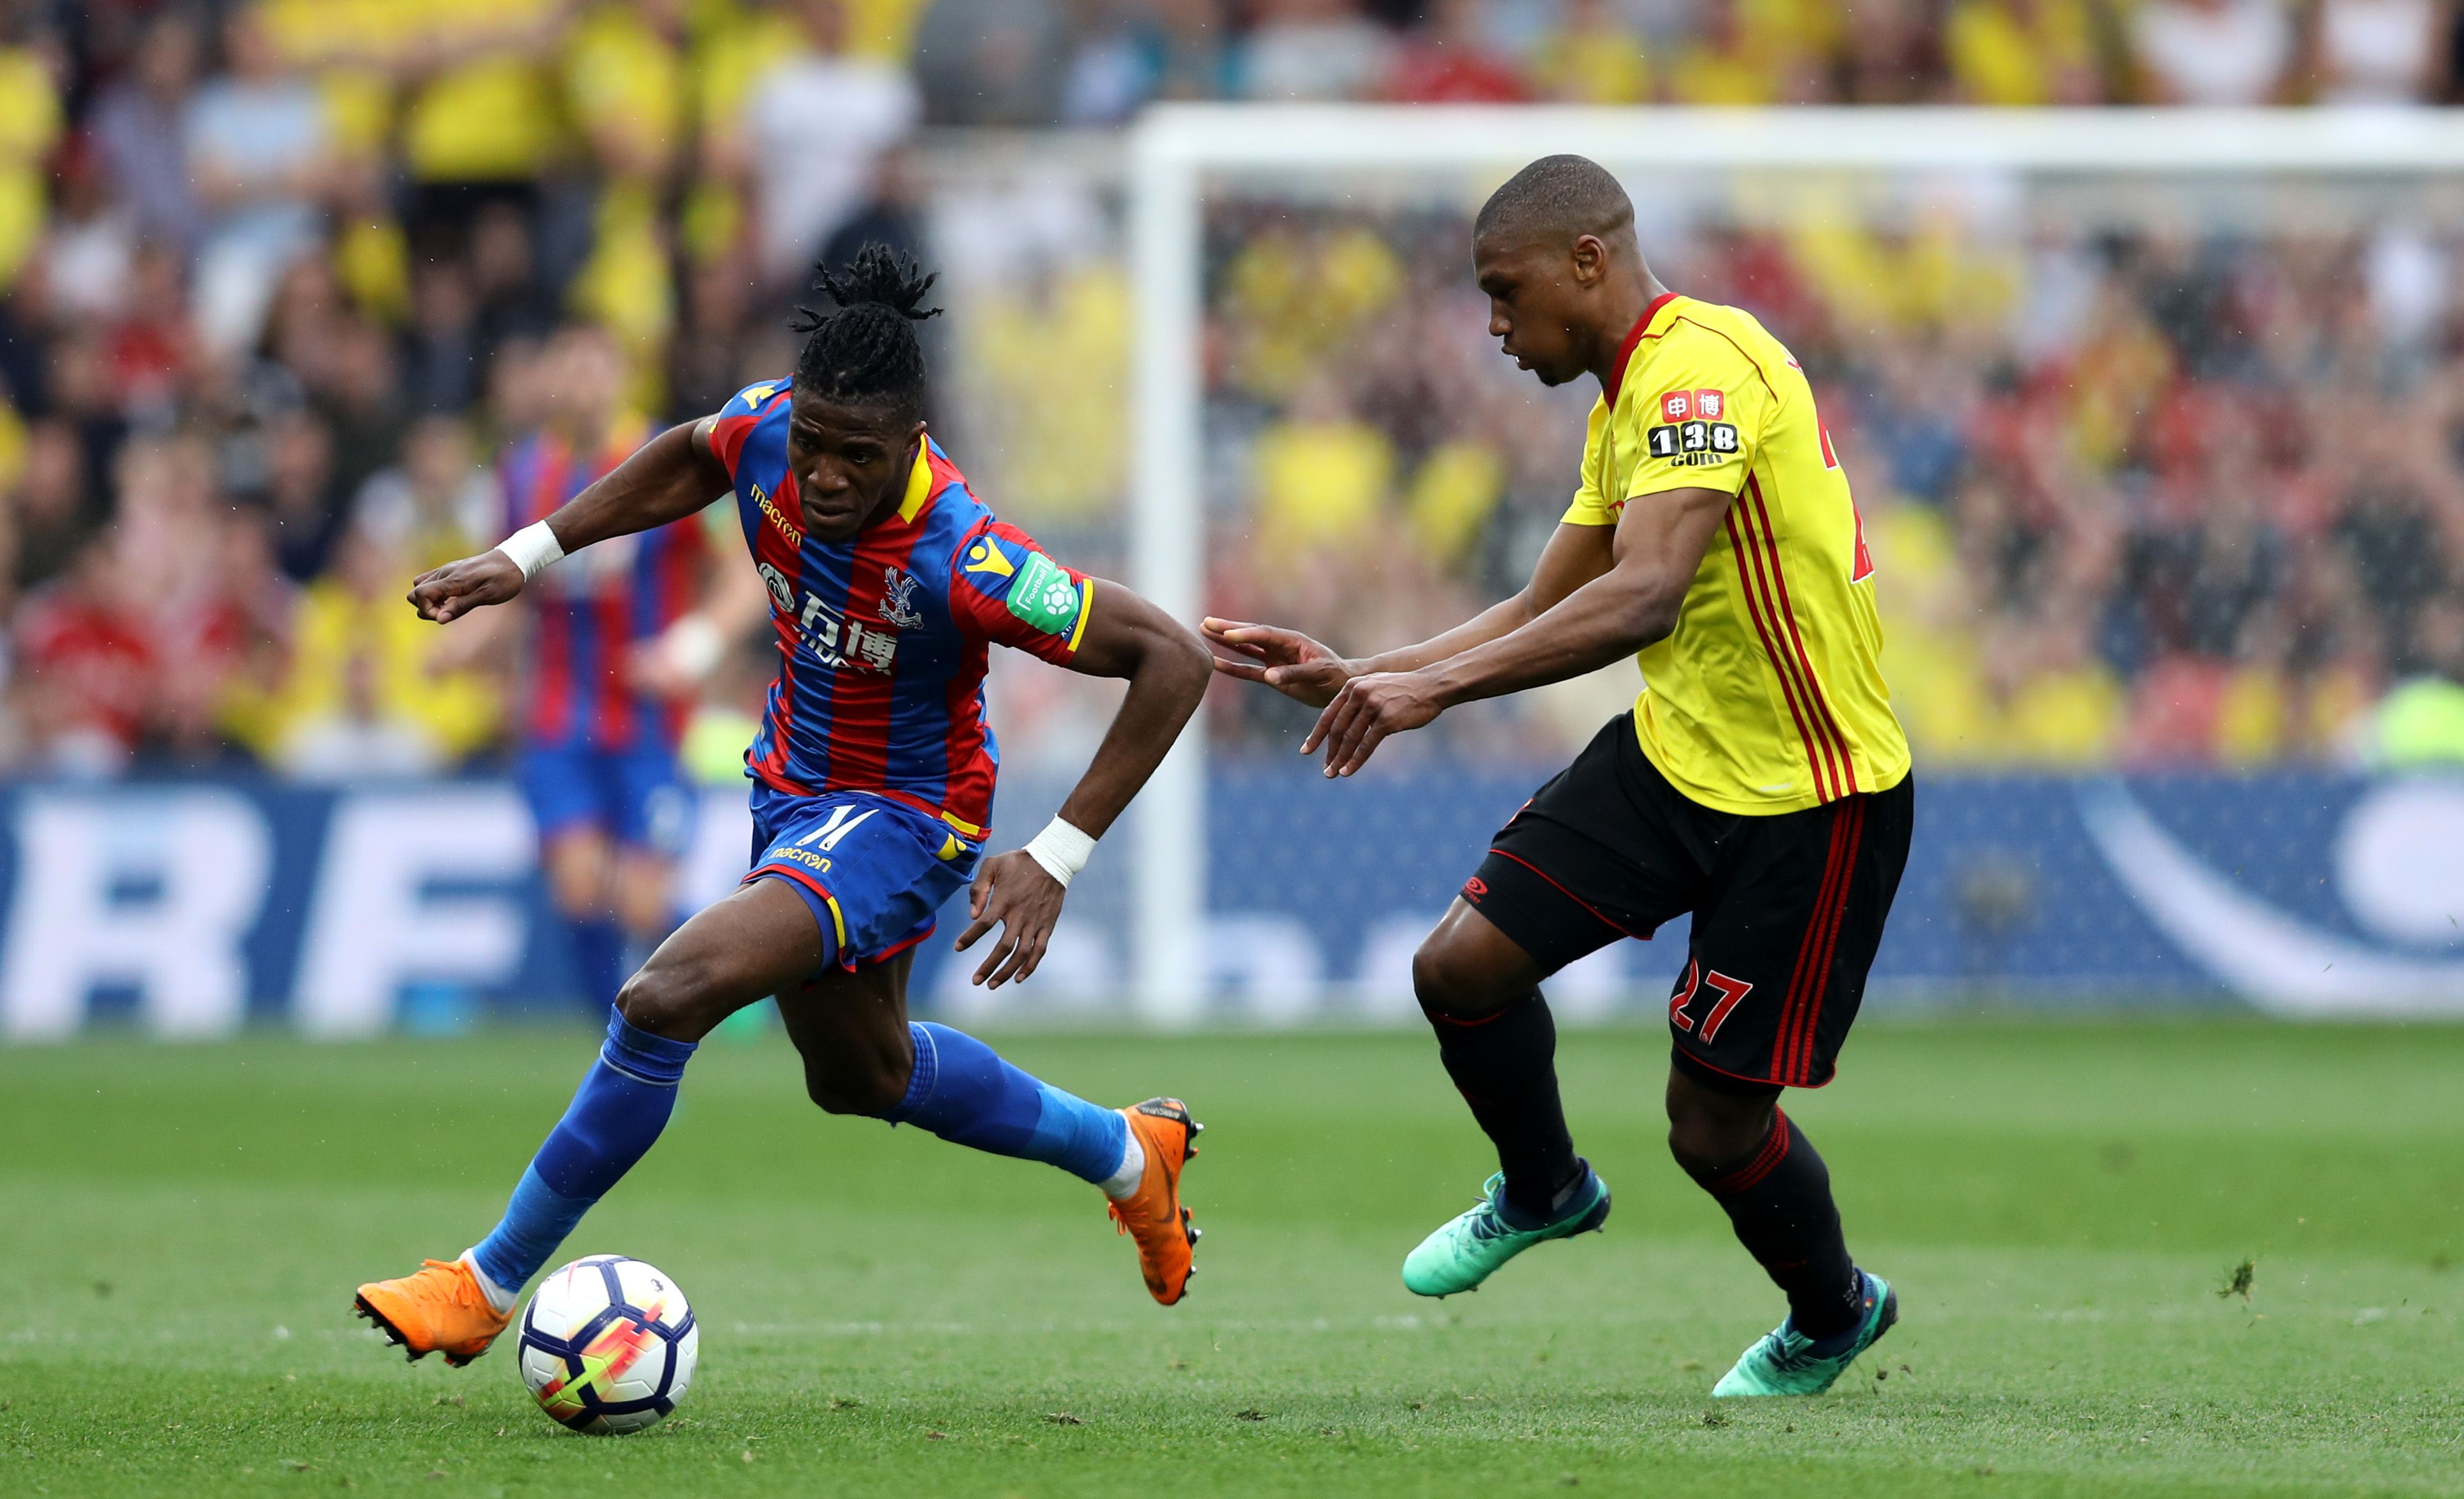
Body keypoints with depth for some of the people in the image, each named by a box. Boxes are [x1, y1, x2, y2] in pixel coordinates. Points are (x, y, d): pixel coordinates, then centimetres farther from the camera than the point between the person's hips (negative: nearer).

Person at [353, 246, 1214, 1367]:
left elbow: (1173, 659, -29)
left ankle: (490, 1285, -14)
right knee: (859, 1076, 29)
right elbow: (688, 459, 8)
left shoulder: (961, 560, -35)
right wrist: (526, 556, 1)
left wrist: (1055, 860, -30)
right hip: (791, 784, 8)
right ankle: (1126, 1155, 51)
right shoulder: (768, 428, -18)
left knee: (669, 997, -27)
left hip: (898, 817, -8)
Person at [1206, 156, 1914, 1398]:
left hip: (1809, 794, -9)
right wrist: (1351, 676, 9)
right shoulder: (1626, 404, 11)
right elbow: (1542, 616, 18)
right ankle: (1542, 1191, 26)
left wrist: (1434, 686, -39)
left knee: (1715, 1126, -2)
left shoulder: (1700, 367, -22)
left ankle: (1833, 1316, 29)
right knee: (1462, 966, -3)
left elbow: (1643, 597, -35)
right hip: (1675, 751, 9)